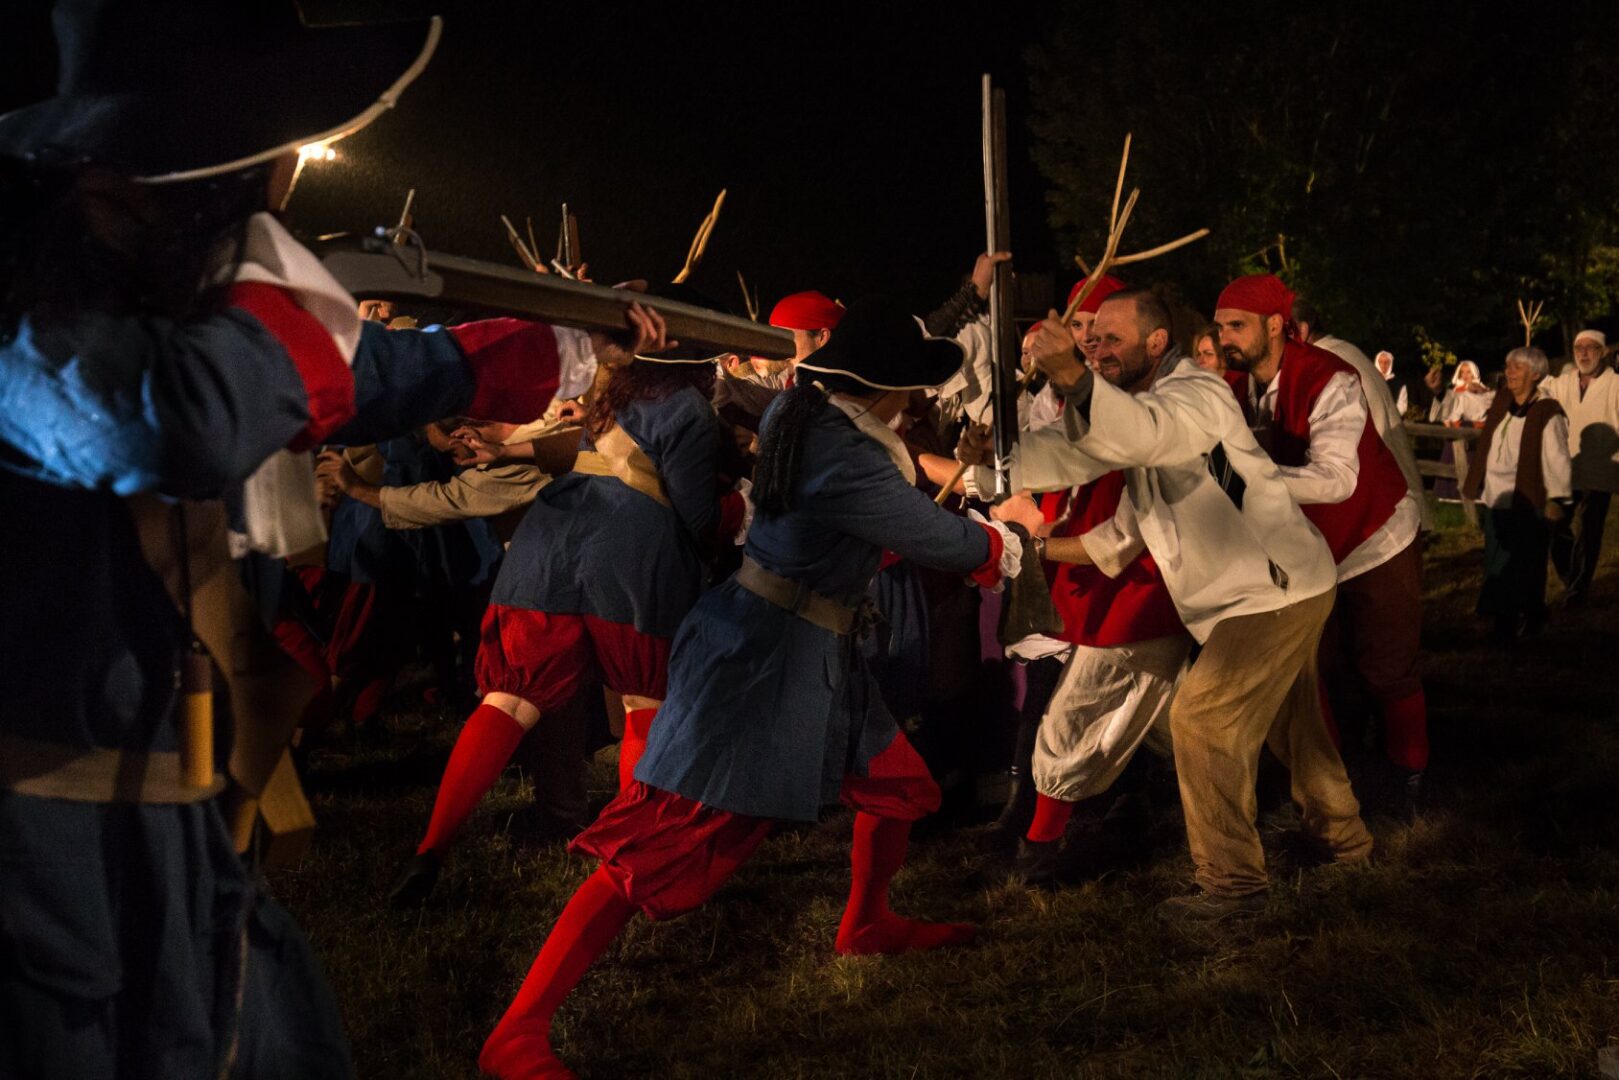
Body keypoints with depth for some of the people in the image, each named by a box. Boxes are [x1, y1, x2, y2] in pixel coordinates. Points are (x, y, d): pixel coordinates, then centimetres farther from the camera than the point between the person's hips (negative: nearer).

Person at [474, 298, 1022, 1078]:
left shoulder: (802, 410, 1)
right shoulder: (844, 457, -24)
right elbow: (942, 542, -11)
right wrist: (997, 545, 7)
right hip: (766, 653, -10)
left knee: (897, 777, 20)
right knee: (665, 841, -11)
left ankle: (866, 924, 45)